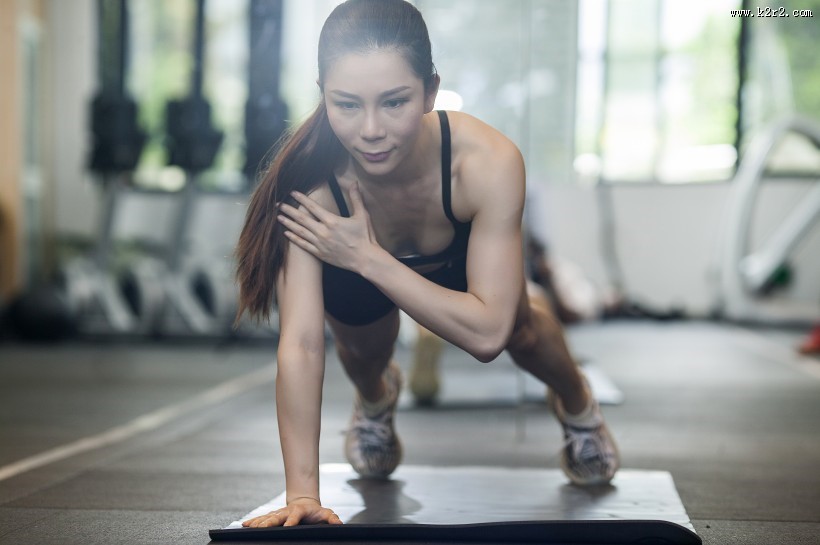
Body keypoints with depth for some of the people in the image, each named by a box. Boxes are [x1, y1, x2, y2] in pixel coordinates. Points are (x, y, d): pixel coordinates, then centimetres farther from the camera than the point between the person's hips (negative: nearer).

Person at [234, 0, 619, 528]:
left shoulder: (488, 162, -46)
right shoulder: (309, 178, -43)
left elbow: (487, 333, -45)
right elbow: (300, 343, -42)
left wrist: (368, 258, -48)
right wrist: (302, 493, -47)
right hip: (356, 254, 0)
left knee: (520, 331, -4)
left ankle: (579, 405, 34)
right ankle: (375, 398, 47)